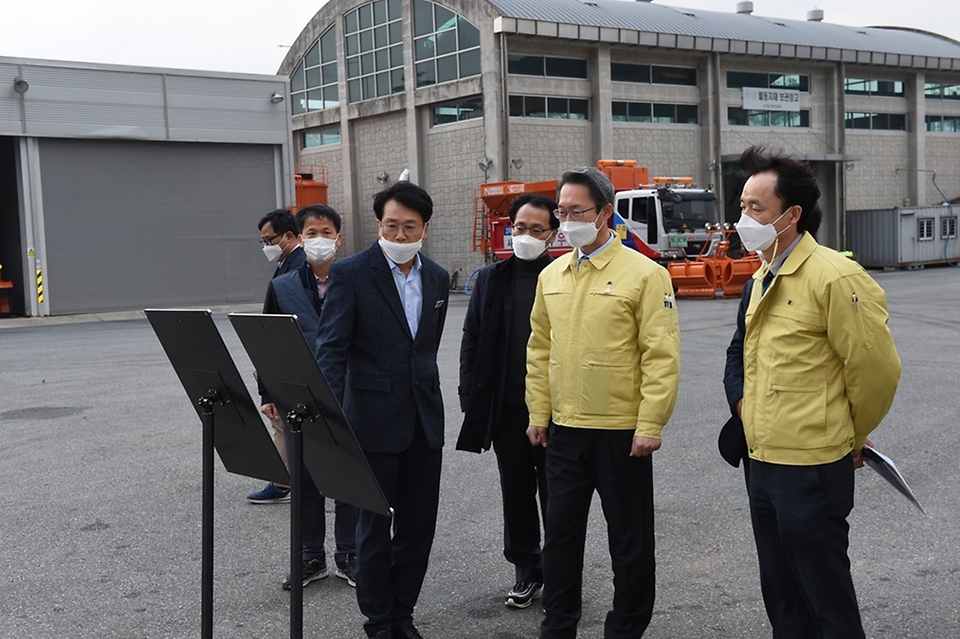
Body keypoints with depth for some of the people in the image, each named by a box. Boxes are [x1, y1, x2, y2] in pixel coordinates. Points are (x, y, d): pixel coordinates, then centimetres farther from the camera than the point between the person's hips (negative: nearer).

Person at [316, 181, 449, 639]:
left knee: (419, 525, 11)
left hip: (424, 419, 5)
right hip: (375, 418, -5)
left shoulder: (437, 279, 9)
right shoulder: (350, 273, -8)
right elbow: (331, 348, -15)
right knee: (375, 525, 5)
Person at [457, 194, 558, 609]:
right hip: (506, 407, 4)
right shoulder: (491, 279, 7)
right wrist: (471, 399, 2)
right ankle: (527, 574, 26)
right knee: (516, 494, 12)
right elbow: (472, 341, 9)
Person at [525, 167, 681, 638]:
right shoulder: (551, 276, 8)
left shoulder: (644, 274, -9)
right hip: (564, 430, 5)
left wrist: (650, 425, -15)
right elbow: (540, 349, 13)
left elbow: (662, 355, -12)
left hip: (622, 432, -5)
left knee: (630, 541, 8)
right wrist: (538, 413, 9)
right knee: (560, 534, 14)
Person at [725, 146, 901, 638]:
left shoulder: (834, 277, -17)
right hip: (761, 463, 9)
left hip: (812, 469, -9)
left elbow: (877, 367, -14)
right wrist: (742, 401, 11)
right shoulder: (761, 280, 11)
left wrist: (849, 438, -2)